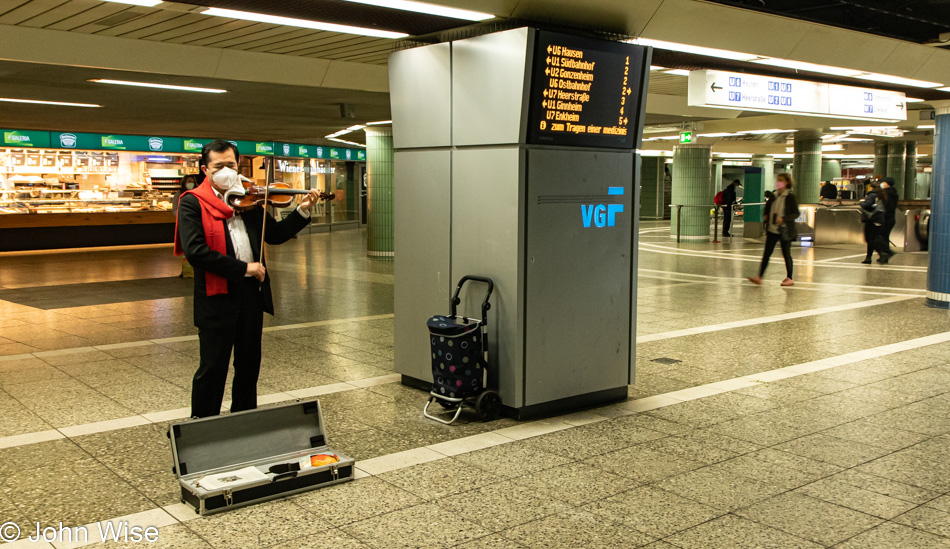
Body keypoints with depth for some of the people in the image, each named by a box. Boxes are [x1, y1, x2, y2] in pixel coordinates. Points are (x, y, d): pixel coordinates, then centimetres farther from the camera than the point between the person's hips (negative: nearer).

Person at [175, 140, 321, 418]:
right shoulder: (192, 203, -7)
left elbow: (275, 235, 14)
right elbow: (195, 251, -19)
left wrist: (302, 211, -1)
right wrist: (243, 268, -18)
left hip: (252, 293, 6)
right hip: (216, 298, -5)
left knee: (249, 365, 16)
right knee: (212, 369, 2)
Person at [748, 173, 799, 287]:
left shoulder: (790, 197, -8)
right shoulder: (773, 196, 8)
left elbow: (796, 213, -9)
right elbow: (767, 208, 23)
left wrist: (783, 219, -21)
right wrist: (766, 216, 3)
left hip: (785, 231, -5)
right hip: (772, 230, 5)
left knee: (786, 254, 4)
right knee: (767, 253, 0)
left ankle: (789, 278, 16)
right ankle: (759, 276, -2)